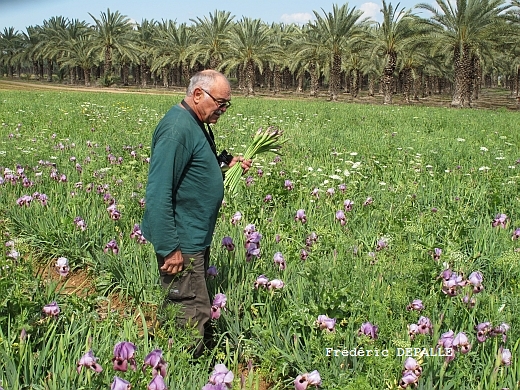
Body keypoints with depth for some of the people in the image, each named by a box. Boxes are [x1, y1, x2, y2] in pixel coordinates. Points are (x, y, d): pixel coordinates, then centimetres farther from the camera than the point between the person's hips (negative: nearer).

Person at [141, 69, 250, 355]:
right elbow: (158, 194, -26)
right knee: (193, 313, -3)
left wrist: (225, 163, 9)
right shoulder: (176, 128, -21)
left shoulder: (195, 124, 10)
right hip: (182, 243, -11)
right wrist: (169, 249, -25)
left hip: (196, 237, 11)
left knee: (195, 302, 20)